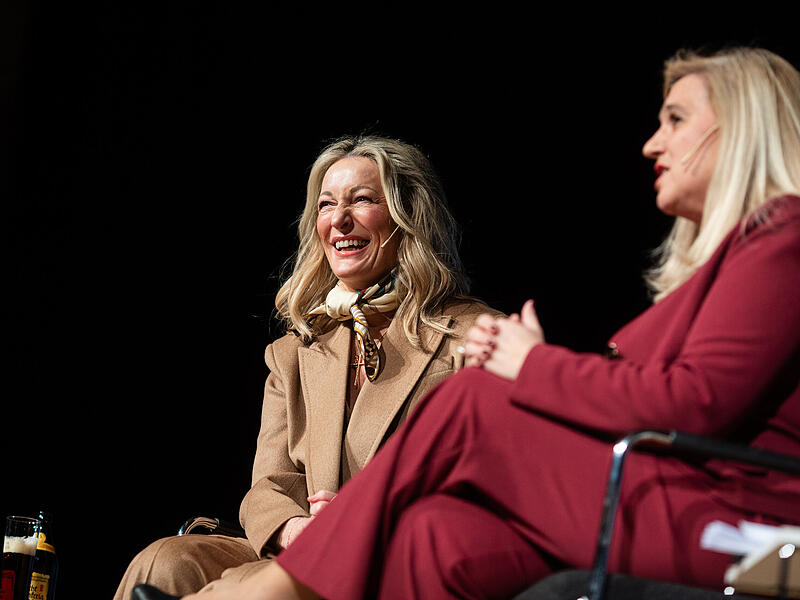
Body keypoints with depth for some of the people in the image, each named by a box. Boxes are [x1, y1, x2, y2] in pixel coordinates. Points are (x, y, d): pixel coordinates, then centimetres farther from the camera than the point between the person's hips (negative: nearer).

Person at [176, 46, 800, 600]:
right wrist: (532, 359, 2)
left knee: (471, 402, -11)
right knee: (434, 535, -14)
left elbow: (696, 402, -16)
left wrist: (536, 366, -6)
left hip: (723, 509, -8)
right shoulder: (714, 252, 27)